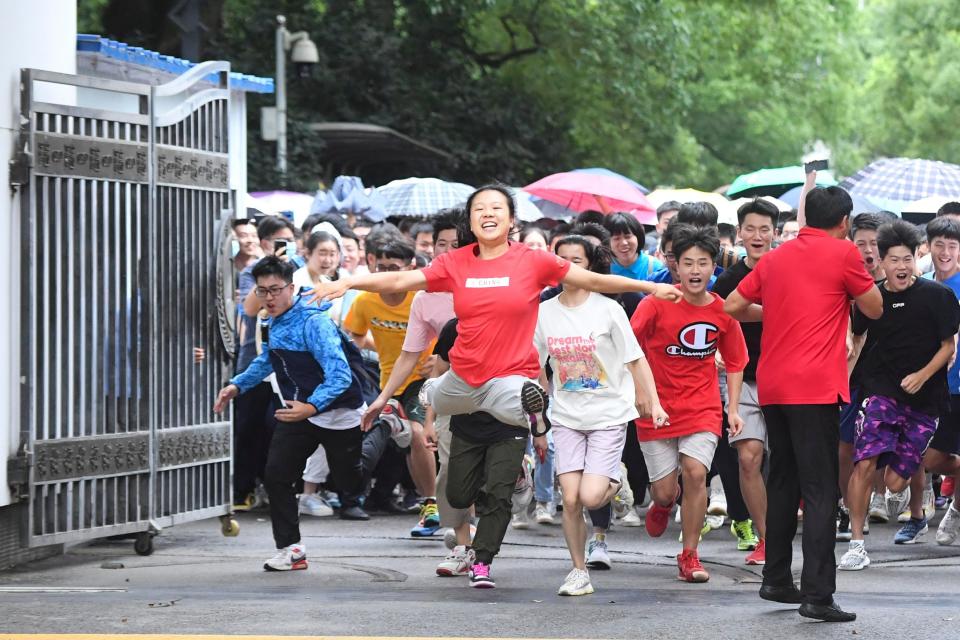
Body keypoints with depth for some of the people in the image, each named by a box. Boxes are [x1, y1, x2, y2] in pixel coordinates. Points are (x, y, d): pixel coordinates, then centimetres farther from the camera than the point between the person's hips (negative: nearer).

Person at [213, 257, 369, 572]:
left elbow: (339, 375, -36)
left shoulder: (314, 322, -26)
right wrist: (237, 385, 14)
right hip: (298, 412, 7)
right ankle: (290, 549, 1)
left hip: (337, 413, -7)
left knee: (349, 482, 4)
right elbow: (267, 360, 24)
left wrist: (311, 407, -49)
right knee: (276, 475, -6)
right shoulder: (274, 322, 1)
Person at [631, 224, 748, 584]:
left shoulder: (722, 311, -2)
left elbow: (735, 363, 11)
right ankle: (661, 505, 44)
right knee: (666, 490, 2)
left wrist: (733, 410, 6)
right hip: (657, 410, -1)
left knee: (695, 472, -19)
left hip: (703, 409, 1)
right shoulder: (657, 303, -11)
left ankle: (689, 556, -3)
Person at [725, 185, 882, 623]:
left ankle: (777, 581, 24)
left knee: (783, 483, 18)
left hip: (772, 386, 6)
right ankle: (817, 595, -14)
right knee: (820, 491, -7)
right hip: (814, 387, -6)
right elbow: (874, 308, 5)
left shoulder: (776, 257, 13)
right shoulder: (843, 253, -3)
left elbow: (732, 306, 16)